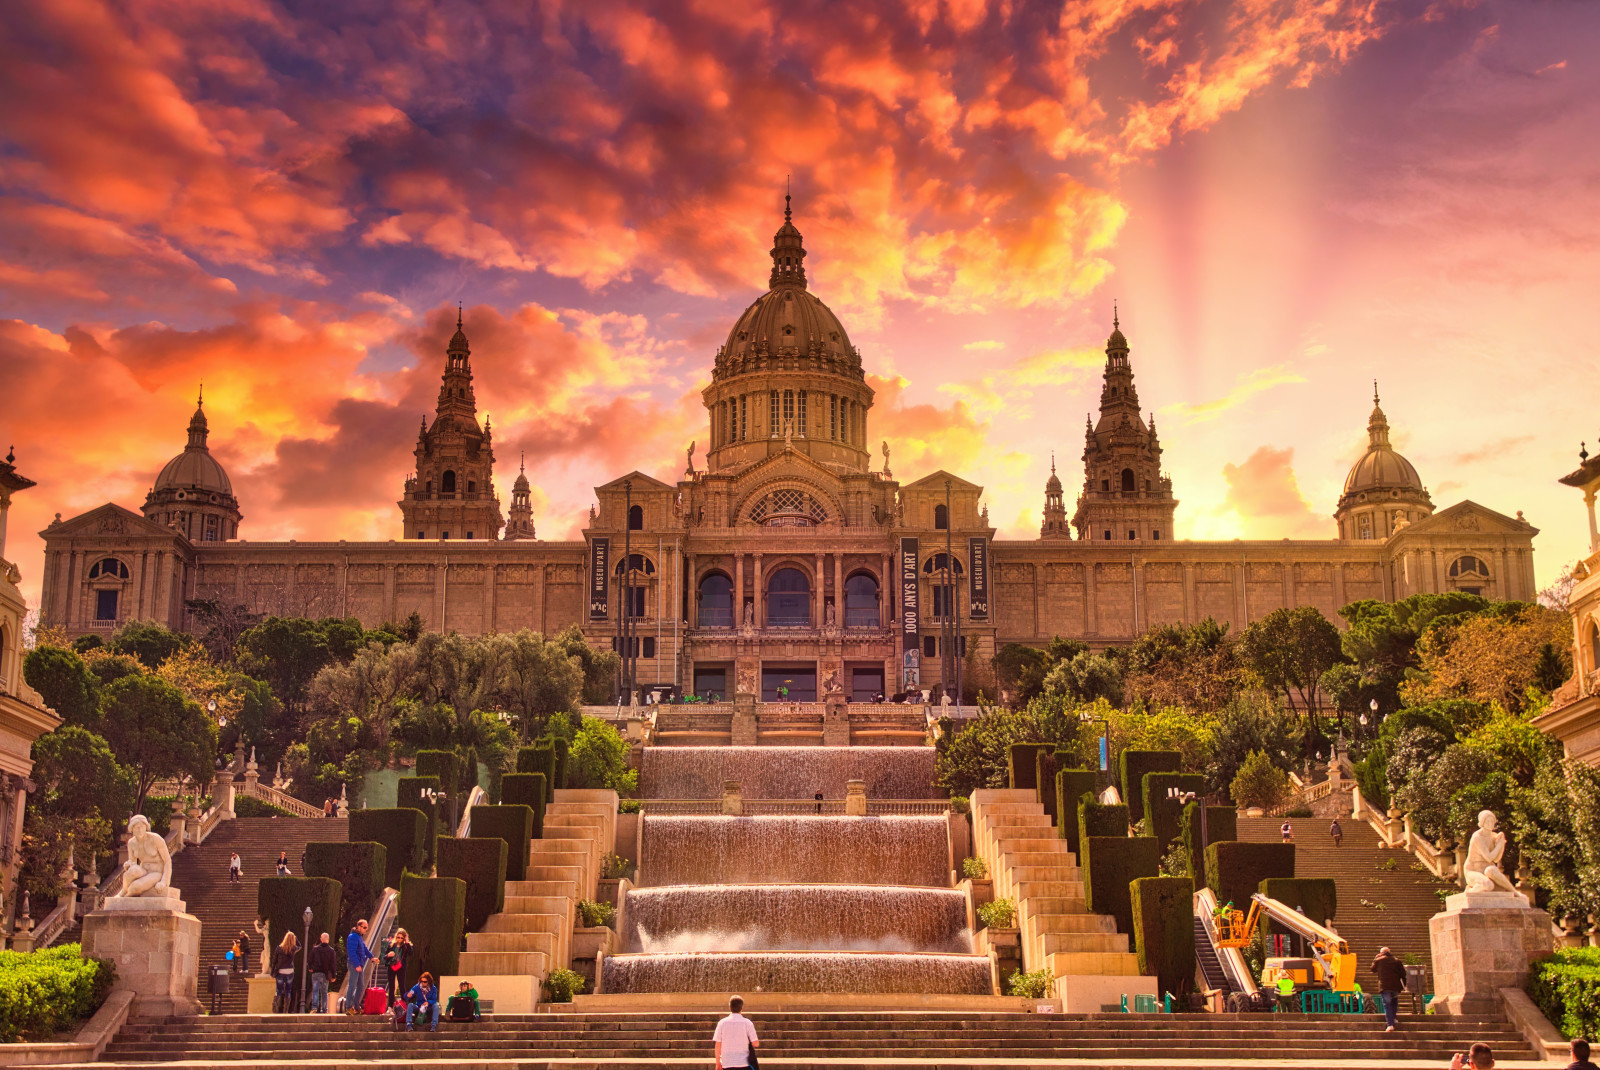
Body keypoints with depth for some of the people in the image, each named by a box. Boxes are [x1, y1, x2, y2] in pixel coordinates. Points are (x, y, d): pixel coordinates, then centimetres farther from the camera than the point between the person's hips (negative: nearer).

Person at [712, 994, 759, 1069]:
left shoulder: (722, 1023, -2)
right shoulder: (747, 1023, -6)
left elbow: (717, 1045, -1)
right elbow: (755, 1043, -7)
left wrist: (718, 1063, 7)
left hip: (727, 1064, 1)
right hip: (744, 1063, -1)